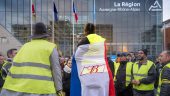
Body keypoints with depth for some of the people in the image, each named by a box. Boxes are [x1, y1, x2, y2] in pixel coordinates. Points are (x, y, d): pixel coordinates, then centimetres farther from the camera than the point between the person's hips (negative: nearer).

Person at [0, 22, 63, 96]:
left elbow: (15, 68, 11)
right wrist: (59, 90, -2)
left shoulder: (25, 47, 16)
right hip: (41, 89, -4)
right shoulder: (50, 47, 4)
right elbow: (56, 69, -3)